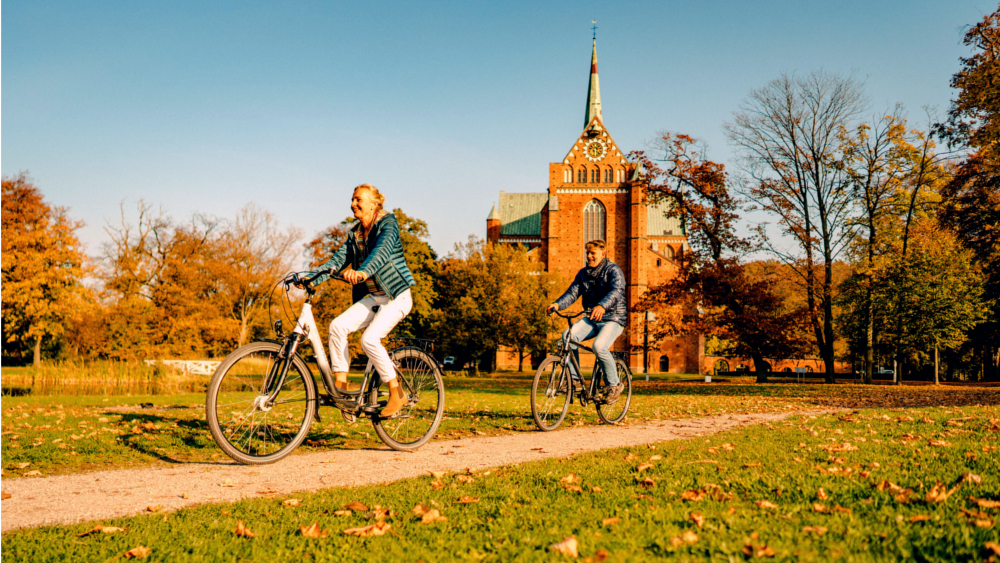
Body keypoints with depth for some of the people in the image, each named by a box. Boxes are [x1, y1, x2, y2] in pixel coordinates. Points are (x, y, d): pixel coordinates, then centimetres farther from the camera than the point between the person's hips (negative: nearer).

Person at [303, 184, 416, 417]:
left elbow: (382, 251, -29)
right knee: (337, 326, -15)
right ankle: (340, 384, -7)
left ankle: (397, 393, -10)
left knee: (369, 339, -25)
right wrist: (311, 277, -12)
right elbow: (338, 260, 4)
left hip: (396, 296, -7)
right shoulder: (355, 234, 12)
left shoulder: (387, 224, -9)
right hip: (373, 297, 7)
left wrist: (362, 272, -48)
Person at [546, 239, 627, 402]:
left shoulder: (613, 270, -9)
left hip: (613, 318, -6)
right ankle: (574, 378, -10)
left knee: (599, 346, -31)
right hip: (591, 319, 6)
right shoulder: (583, 273, 11)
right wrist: (557, 304, -22)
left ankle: (614, 384, -8)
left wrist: (602, 306, -48)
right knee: (567, 336, -20)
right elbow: (572, 292, 0)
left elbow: (616, 291, -27)